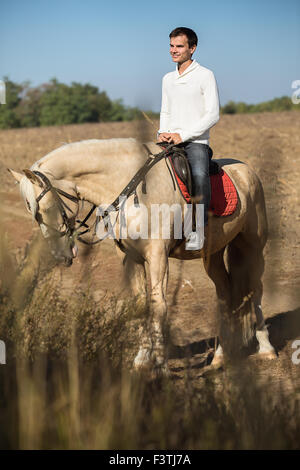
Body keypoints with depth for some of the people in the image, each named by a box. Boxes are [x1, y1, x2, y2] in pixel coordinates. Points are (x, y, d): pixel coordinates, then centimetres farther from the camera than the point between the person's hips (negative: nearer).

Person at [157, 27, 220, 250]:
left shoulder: (205, 76, -2)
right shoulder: (168, 79, 18)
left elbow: (213, 115, -8)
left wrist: (183, 135, -15)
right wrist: (163, 133, 3)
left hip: (196, 142, -6)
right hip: (170, 141, 6)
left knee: (199, 175, -35)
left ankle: (197, 228, -27)